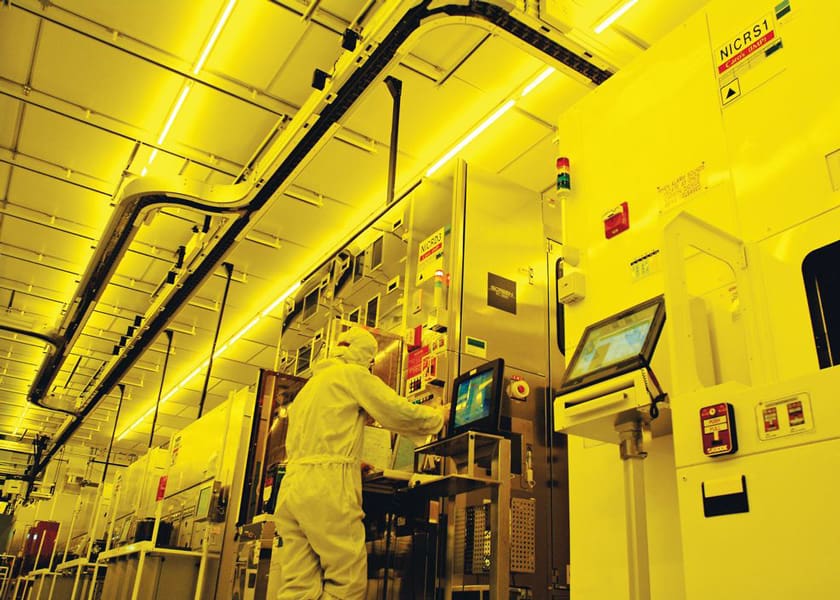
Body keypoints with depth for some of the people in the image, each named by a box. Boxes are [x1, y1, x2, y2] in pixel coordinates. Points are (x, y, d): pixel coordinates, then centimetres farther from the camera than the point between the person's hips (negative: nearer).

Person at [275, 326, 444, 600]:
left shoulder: (309, 387, 29)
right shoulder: (353, 374, 4)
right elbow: (401, 412, 0)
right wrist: (439, 416, 16)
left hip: (291, 485, 8)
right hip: (327, 487, -8)